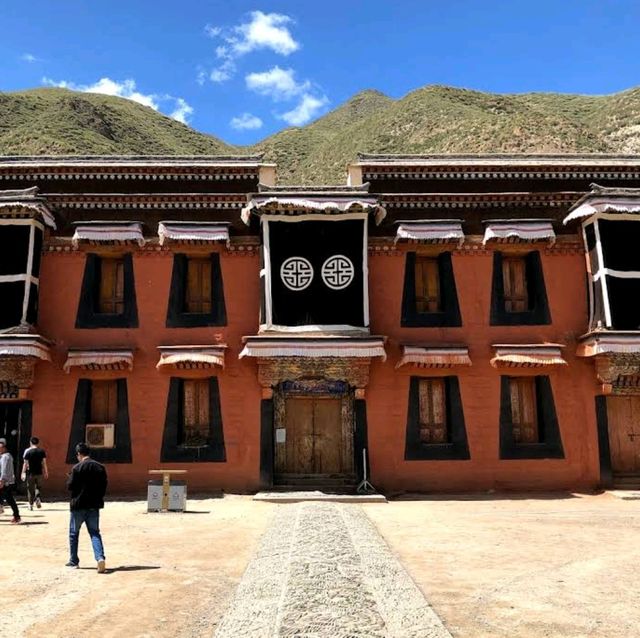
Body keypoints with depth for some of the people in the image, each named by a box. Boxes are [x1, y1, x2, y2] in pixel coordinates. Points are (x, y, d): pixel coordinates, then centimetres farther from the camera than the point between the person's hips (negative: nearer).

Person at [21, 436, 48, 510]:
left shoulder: (27, 451, -6)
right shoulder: (42, 451, 1)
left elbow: (25, 463, -6)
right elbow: (44, 462, 1)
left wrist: (23, 473, -1)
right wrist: (46, 472, 7)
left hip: (30, 473, -2)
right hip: (39, 472, 2)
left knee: (30, 489, 9)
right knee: (38, 487, 16)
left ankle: (31, 504, 12)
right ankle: (38, 498, -8)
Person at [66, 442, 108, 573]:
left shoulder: (77, 468, -12)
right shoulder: (100, 467, 1)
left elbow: (70, 486, -8)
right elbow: (104, 486, 5)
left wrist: (69, 478, 12)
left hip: (78, 505, -3)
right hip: (94, 505, 3)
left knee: (73, 533, 15)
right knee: (95, 533, 6)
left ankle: (73, 561, 23)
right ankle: (100, 557, -13)